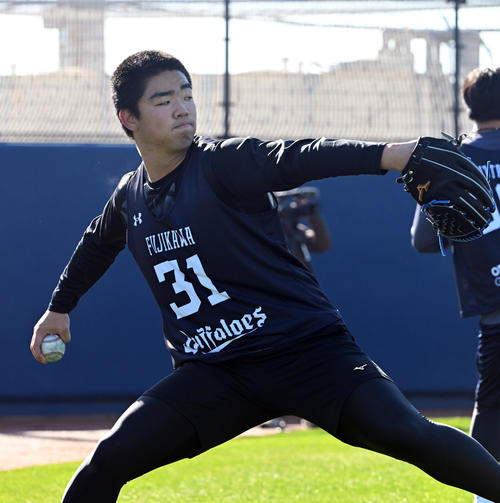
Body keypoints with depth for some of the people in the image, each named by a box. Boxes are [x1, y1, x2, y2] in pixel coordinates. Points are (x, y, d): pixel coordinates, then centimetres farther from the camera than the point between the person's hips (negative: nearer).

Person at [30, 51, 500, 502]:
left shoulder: (223, 164, -11)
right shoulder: (129, 196, 7)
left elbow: (299, 158, -30)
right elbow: (97, 245, 30)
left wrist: (391, 154, -46)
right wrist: (59, 307, 43)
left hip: (308, 350, -5)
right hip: (211, 375, 5)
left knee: (404, 433, -25)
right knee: (109, 461, -9)